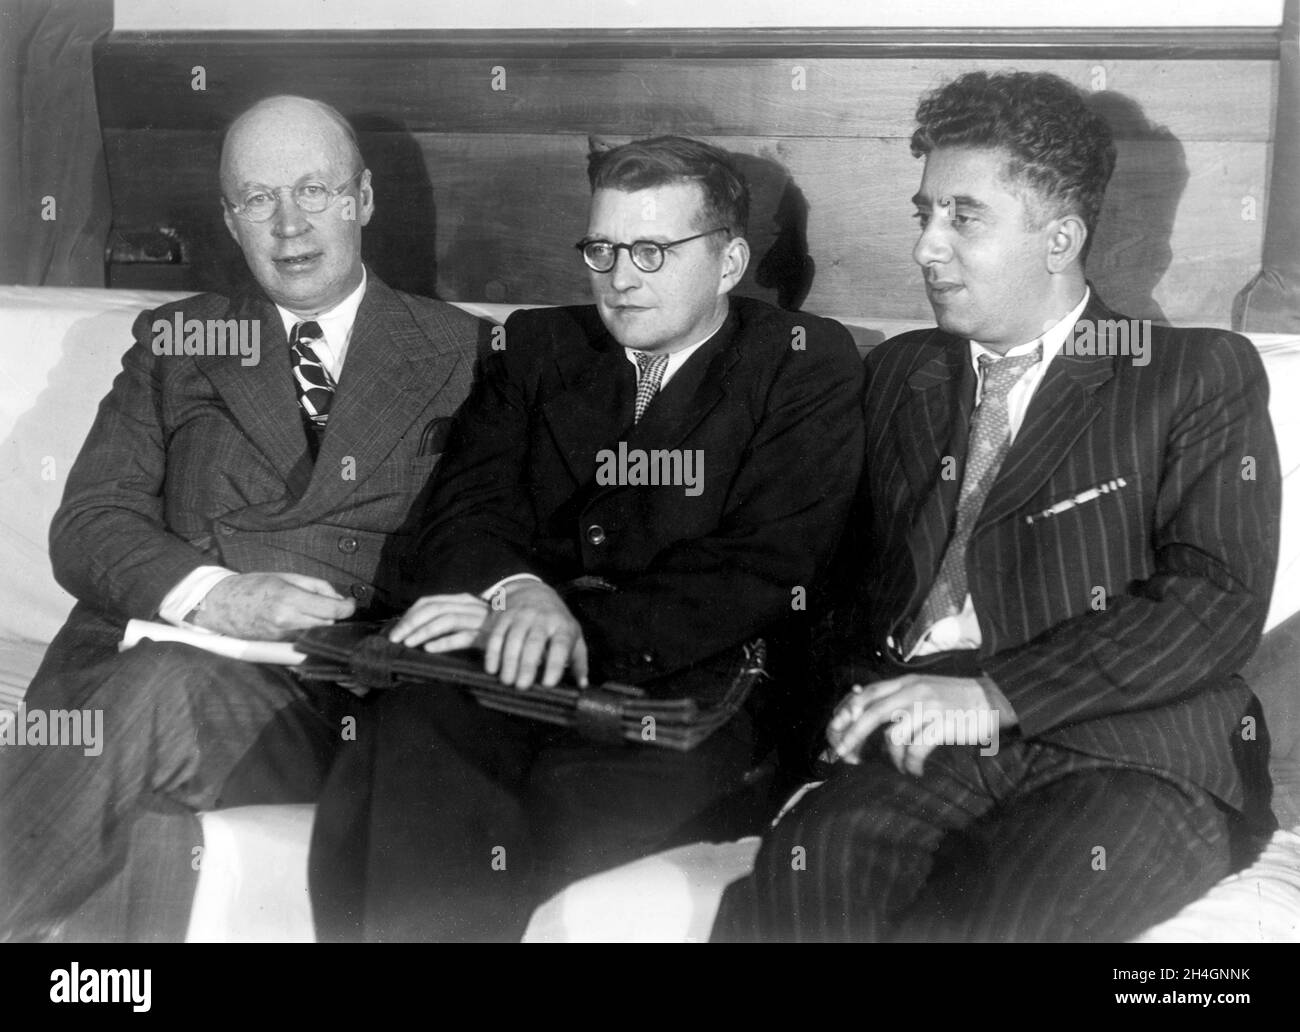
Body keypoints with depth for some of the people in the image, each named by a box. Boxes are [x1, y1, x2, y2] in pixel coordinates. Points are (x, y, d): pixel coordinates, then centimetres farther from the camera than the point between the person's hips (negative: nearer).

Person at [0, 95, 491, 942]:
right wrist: (210, 595, -12)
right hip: (148, 660, 1)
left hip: (349, 696, -1)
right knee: (150, 824, -36)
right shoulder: (173, 341, 20)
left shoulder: (464, 355, 17)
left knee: (166, 687, -34)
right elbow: (88, 524, 9)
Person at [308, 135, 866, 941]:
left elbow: (767, 573, -4)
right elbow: (469, 503, 8)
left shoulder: (808, 366, 8)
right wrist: (517, 592, -17)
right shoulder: (539, 346, 21)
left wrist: (578, 623, -16)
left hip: (685, 690, -2)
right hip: (513, 679, 3)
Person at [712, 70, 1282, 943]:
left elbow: (1221, 598, -4)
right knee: (790, 895, -30)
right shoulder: (899, 374, 24)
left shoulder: (1203, 375, 9)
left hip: (1133, 752, -3)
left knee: (970, 924, -34)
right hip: (920, 746, 3)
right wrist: (863, 696, -3)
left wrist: (994, 696, -13)